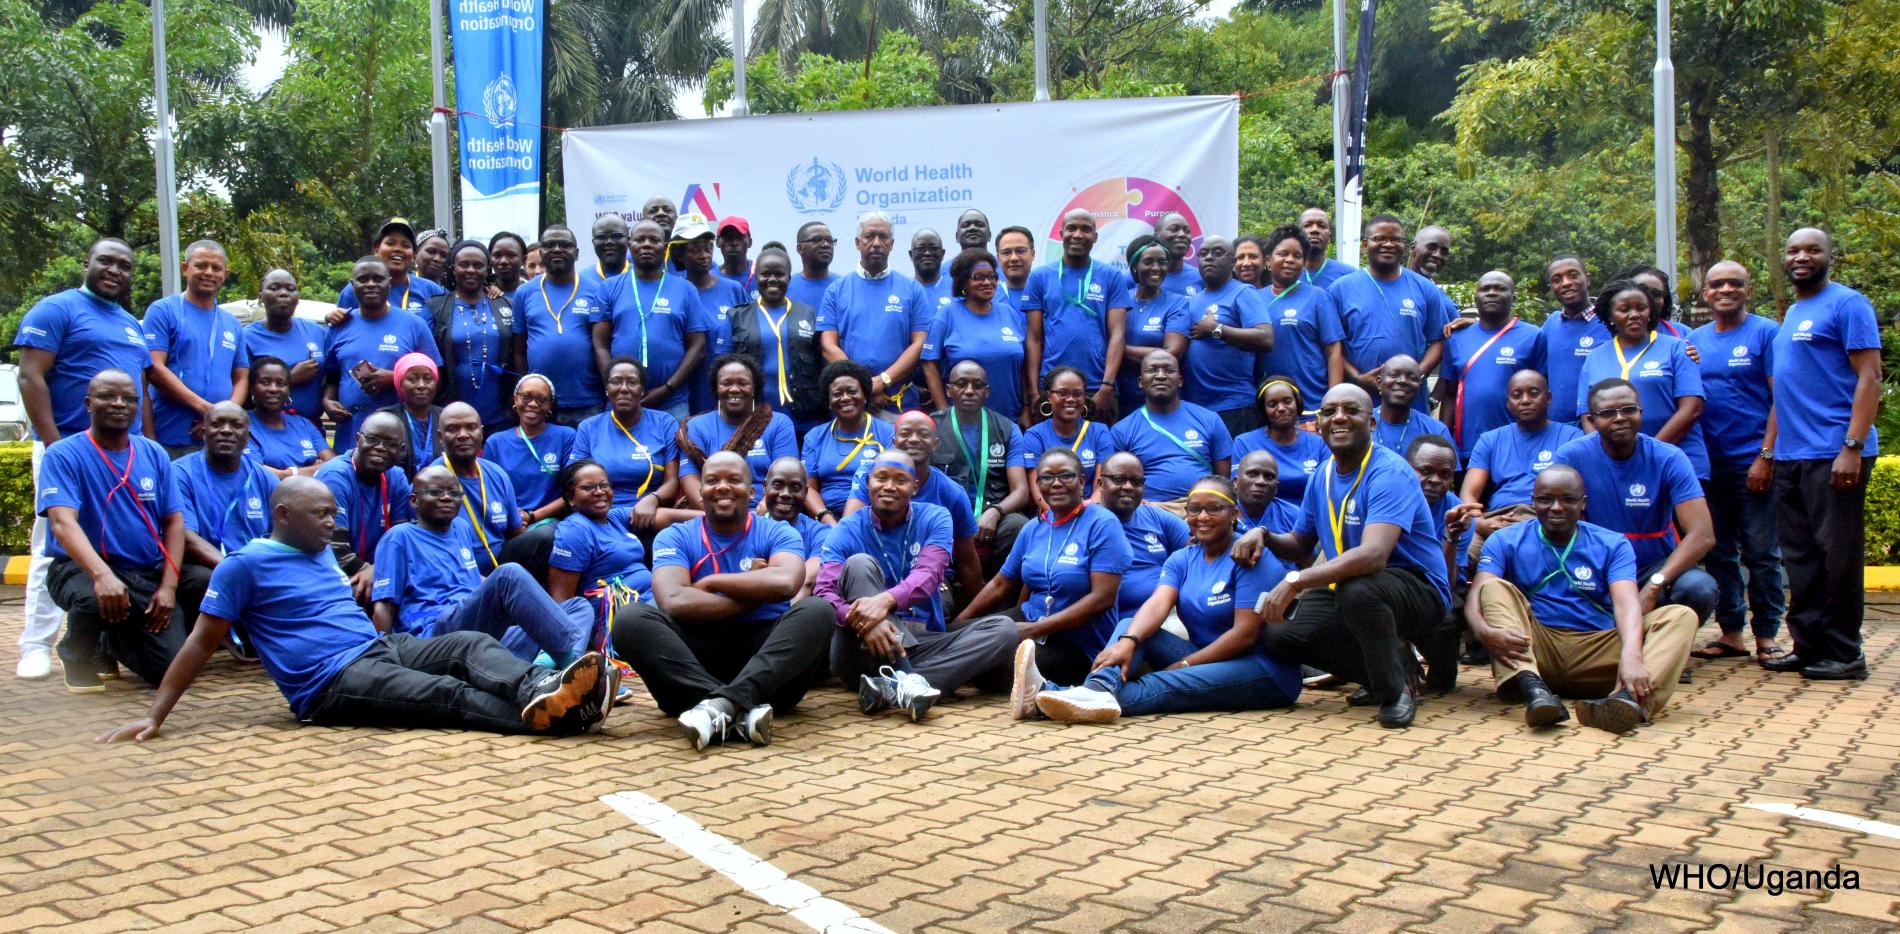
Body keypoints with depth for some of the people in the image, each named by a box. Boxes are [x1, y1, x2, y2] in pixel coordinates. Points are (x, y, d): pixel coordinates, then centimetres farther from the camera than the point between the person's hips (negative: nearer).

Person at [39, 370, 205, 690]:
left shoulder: (154, 453, 7)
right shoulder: (63, 455, -6)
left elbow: (174, 522, 5)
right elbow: (63, 522, -21)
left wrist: (169, 585, -10)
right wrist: (102, 574, -39)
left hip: (152, 571, 4)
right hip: (84, 569, -4)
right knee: (94, 599, -39)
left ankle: (114, 641, 20)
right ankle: (78, 655, -1)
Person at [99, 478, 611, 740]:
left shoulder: (323, 553, 21)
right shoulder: (246, 563, -2)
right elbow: (202, 641, -3)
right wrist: (155, 715, -7)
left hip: (380, 647, 8)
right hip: (331, 681, -8)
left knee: (472, 644, -17)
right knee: (449, 694, -29)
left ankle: (540, 689, -44)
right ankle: (547, 715, -46)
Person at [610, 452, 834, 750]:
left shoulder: (778, 533, 7)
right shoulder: (675, 537, 7)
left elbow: (785, 583, -18)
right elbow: (674, 602, -14)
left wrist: (709, 582, -8)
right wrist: (753, 594, -9)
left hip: (766, 653, 0)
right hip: (697, 658, 0)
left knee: (818, 610, -25)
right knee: (631, 619, -24)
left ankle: (722, 704, -43)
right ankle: (742, 711, -40)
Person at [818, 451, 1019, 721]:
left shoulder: (935, 518, 5)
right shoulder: (848, 530, 1)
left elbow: (928, 575, -14)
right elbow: (824, 592, -14)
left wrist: (887, 599, -35)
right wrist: (862, 620, -36)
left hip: (922, 642, 2)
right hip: (863, 651, -2)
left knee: (1003, 629, -20)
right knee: (859, 564, -23)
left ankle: (888, 688, -37)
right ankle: (902, 679, -42)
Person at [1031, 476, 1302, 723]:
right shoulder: (1181, 559, 11)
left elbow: (1246, 633, -16)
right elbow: (1158, 604, -9)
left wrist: (1184, 666, -19)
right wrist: (1127, 642, -30)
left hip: (1265, 671, -6)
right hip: (1206, 660, 6)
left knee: (1163, 684, -32)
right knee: (1129, 625, -13)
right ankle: (1097, 691, -43)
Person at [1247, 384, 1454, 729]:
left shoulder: (1389, 473, -21)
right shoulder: (1323, 475, 6)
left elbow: (1373, 555, -36)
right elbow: (1300, 545, 18)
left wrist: (1294, 582, -41)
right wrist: (1265, 536, -6)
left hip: (1419, 591, -8)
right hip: (1345, 588, 8)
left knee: (1356, 589, -39)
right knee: (1278, 636, -12)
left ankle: (1397, 688, -13)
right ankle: (1388, 669, 7)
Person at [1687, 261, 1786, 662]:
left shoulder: (1765, 332, -2)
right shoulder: (1693, 340, 11)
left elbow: (1781, 399, -7)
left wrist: (1766, 457, -14)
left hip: (1753, 463, -5)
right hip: (1708, 464, 5)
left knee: (1761, 553, 0)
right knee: (1718, 553, 9)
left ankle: (1766, 635, 9)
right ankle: (1730, 632, 17)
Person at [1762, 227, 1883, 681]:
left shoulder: (1847, 304, -4)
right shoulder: (1790, 315, 20)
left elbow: (1869, 378, -11)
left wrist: (1852, 447, -20)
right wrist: (1767, 452, 17)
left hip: (1833, 454, -8)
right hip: (1790, 456, 8)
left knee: (1837, 554, -3)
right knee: (1800, 558, 10)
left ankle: (1844, 654, 5)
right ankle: (1808, 646, 18)